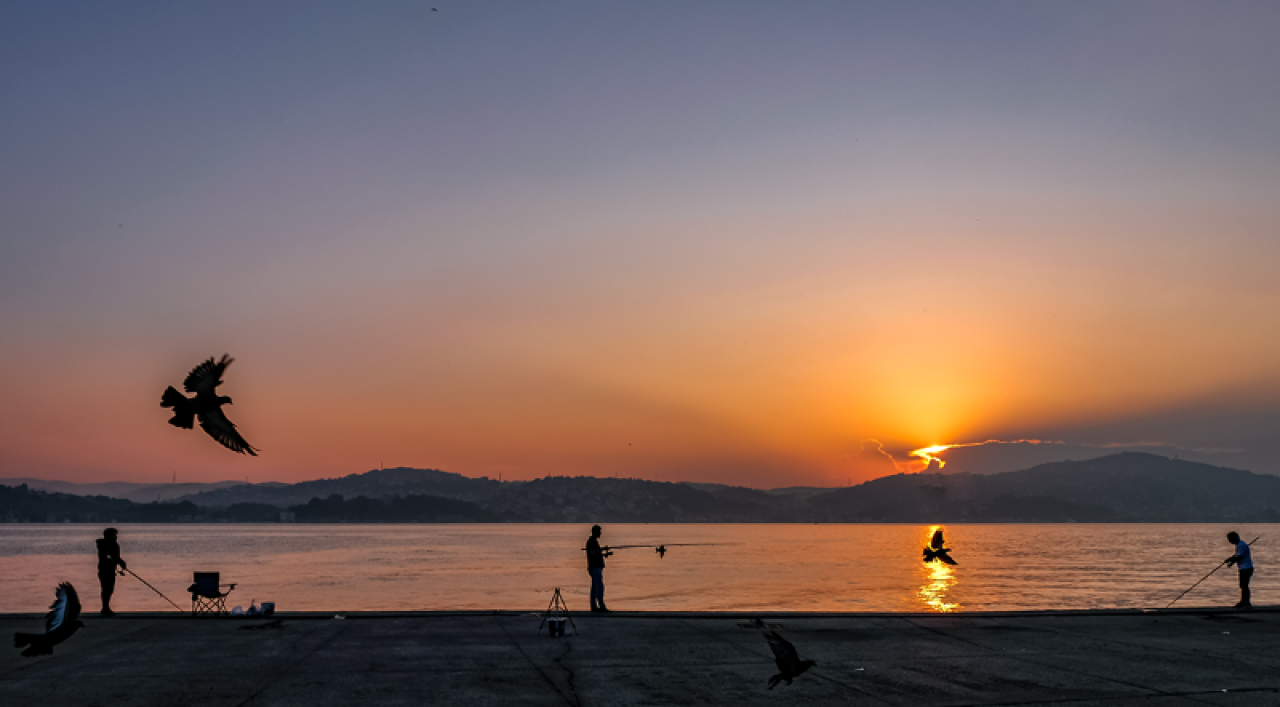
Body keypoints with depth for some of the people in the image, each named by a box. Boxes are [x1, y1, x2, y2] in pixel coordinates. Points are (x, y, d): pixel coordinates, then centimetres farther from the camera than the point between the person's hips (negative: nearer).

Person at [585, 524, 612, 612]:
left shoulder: (594, 541, 19)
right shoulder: (592, 541, -12)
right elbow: (593, 552, -24)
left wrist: (605, 554, 15)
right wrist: (603, 549, -19)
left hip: (596, 567, 10)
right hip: (595, 567, -10)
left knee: (595, 587, 8)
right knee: (599, 587, -12)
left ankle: (594, 606, 9)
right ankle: (602, 607, -14)